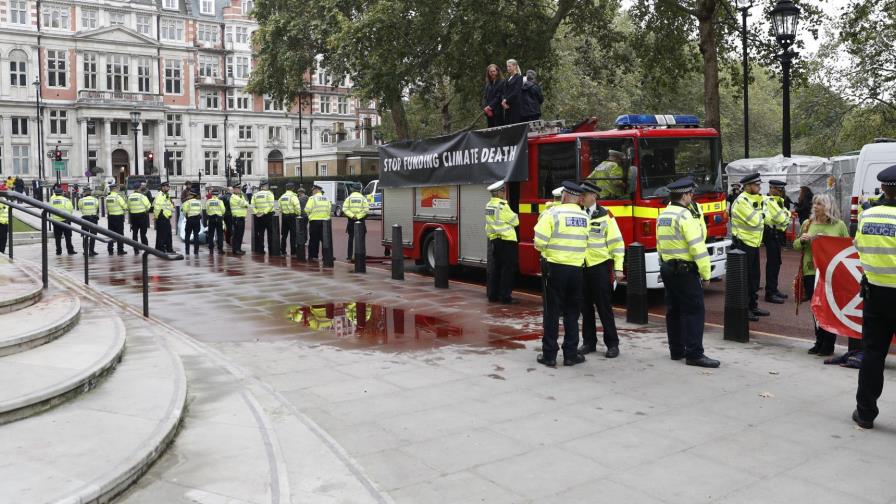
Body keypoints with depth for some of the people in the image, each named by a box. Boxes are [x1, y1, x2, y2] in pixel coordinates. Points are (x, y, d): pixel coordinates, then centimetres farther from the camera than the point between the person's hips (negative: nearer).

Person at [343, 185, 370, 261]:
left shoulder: (349, 198, 3)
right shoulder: (363, 198, 0)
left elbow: (344, 209, -7)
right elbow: (366, 209, -11)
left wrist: (352, 216, -12)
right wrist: (359, 216, -11)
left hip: (351, 221, 1)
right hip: (360, 220, -1)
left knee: (351, 238, 9)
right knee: (360, 239, 4)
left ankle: (349, 256, 8)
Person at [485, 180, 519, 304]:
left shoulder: (489, 205, 10)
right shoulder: (502, 206, -15)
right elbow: (515, 221, -7)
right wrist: (515, 215, 13)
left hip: (494, 240, 8)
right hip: (506, 240, -8)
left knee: (496, 267, 13)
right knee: (508, 268, -3)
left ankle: (493, 295, 16)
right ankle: (505, 297, -2)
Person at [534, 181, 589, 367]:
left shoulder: (552, 213, -9)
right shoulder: (585, 217, 5)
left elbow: (540, 242, -14)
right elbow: (584, 243, 2)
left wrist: (546, 249, 8)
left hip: (555, 268, -3)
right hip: (576, 269, 3)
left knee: (552, 313, 4)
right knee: (572, 313, 12)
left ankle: (549, 355, 8)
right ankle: (570, 355, 15)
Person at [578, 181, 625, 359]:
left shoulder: (605, 216, -5)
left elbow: (617, 243, -5)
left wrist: (618, 268, -9)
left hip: (600, 266, -4)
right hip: (581, 267, 4)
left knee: (604, 307, 1)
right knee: (586, 307, 10)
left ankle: (612, 344, 11)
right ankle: (589, 342, 21)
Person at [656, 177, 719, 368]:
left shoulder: (662, 216, 10)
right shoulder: (684, 216, -16)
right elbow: (698, 247, -19)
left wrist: (665, 263, 19)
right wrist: (706, 274, -13)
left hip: (667, 268, 9)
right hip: (685, 270, -9)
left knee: (674, 309, 13)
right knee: (694, 311, -5)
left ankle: (676, 350, 20)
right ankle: (694, 354, -6)